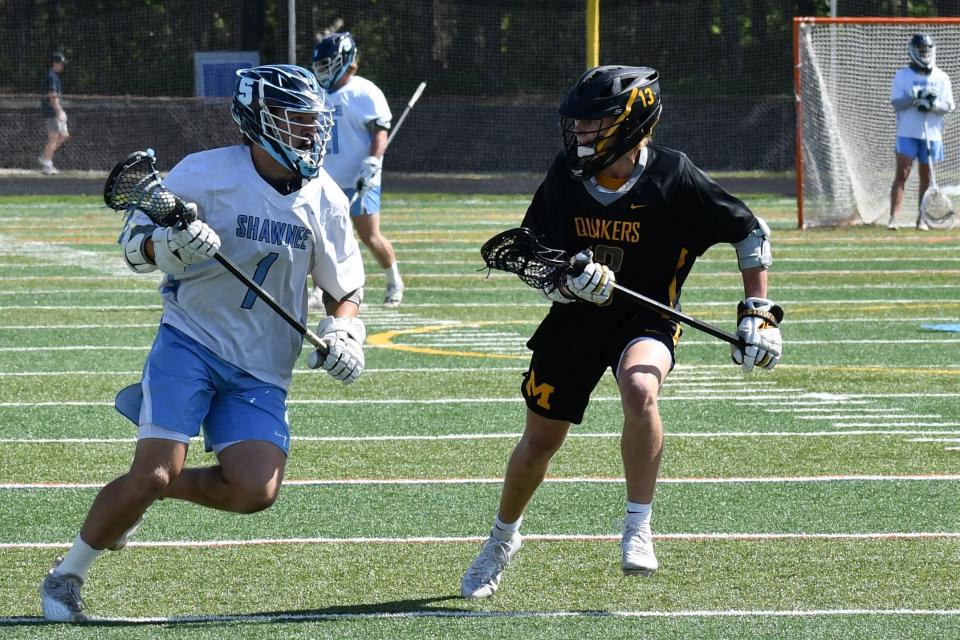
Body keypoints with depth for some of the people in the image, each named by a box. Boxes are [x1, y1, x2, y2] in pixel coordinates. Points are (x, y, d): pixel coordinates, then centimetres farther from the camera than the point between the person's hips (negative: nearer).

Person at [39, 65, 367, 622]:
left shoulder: (325, 200, 2)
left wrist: (344, 334, -7)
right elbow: (133, 245, -4)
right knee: (154, 474, -18)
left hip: (261, 371, 4)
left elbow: (345, 288, 14)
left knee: (256, 491, -16)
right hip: (190, 343, -4)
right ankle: (66, 576, 3)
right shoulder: (206, 173, -10)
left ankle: (141, 489, 12)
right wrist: (168, 244, -26)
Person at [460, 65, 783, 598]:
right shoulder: (565, 178, -9)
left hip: (645, 321, -3)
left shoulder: (674, 179, -18)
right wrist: (567, 281, -25)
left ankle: (638, 527, -22)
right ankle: (502, 538, 40)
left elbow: (752, 233, -6)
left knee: (639, 389, -36)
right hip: (574, 320, 3)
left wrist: (758, 313, -9)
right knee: (538, 443, 10)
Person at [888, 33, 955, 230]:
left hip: (932, 133, 2)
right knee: (902, 173, -10)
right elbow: (896, 103, -5)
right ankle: (893, 218, -14)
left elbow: (947, 106, 2)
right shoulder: (902, 75, 2)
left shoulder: (941, 78, 7)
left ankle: (922, 218, 12)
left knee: (926, 177, 5)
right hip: (907, 132, -2)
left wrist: (931, 104, -18)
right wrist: (915, 97, -20)